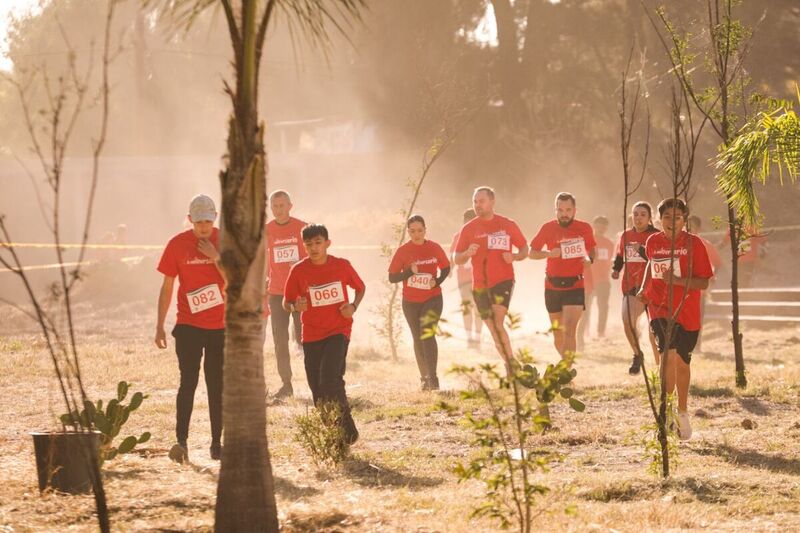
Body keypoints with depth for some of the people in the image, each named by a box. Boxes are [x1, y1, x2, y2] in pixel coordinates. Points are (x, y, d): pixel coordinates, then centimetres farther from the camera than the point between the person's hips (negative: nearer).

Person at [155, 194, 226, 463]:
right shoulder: (177, 244, -2)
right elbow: (167, 287, 3)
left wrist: (215, 256, -18)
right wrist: (160, 326, 2)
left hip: (220, 326, 1)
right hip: (188, 325, -1)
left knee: (217, 386, 7)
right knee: (188, 381, -12)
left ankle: (217, 443, 15)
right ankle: (181, 441, -18)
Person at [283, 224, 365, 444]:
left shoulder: (342, 266, -4)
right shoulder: (299, 271, -4)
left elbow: (360, 287, 14)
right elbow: (286, 303, 2)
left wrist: (353, 306, -5)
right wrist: (295, 307, -21)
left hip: (338, 331, -3)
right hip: (311, 335, 3)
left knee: (329, 380, -21)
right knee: (317, 389, 5)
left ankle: (347, 430, -9)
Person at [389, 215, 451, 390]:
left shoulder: (434, 248, -4)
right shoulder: (403, 251, -6)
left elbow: (445, 268, 10)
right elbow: (392, 277, -8)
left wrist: (437, 281, -10)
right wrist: (410, 271, -24)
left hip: (432, 298, -2)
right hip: (411, 302, 2)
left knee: (428, 334, -18)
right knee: (418, 339, 11)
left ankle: (433, 378, -18)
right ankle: (424, 377, 24)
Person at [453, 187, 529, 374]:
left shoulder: (507, 225, 2)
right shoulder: (468, 229, 7)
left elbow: (525, 249, 10)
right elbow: (457, 259, 8)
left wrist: (514, 256, -12)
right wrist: (467, 253, -15)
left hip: (503, 281, -4)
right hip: (479, 286, 4)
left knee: (497, 324, -22)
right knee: (494, 330, 8)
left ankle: (511, 364, -18)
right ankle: (510, 367, 20)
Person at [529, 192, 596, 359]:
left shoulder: (584, 228, -2)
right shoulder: (548, 228, -3)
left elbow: (591, 249, 15)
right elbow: (532, 253, 3)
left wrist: (589, 259, -9)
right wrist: (549, 253, -17)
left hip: (575, 286, -2)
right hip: (553, 287, 2)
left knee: (569, 331, -17)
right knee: (557, 332, 12)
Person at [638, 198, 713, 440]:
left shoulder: (693, 244, -9)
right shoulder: (653, 242, 1)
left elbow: (704, 283, -11)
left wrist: (676, 280, -25)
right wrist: (645, 288, 11)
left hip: (687, 312, 0)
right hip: (660, 308, 0)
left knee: (682, 362, 13)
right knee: (669, 355, -23)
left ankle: (682, 413, 34)